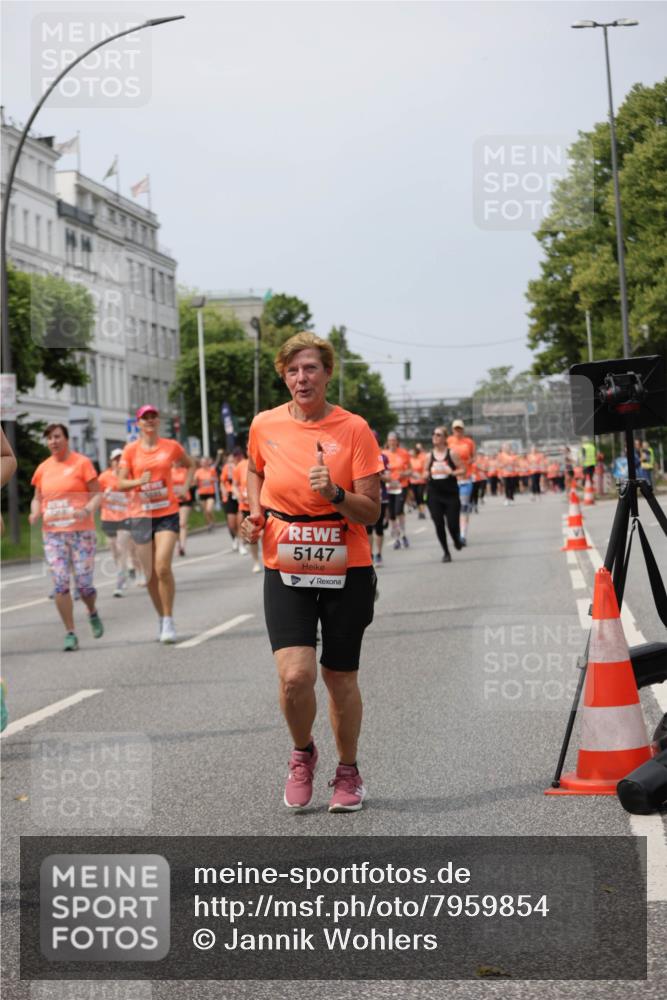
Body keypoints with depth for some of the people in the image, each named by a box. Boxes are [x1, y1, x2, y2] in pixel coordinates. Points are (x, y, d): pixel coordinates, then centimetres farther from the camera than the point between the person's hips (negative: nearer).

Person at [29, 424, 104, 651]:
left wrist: (88, 510, -21)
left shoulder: (82, 462, -1)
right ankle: (70, 634, 1)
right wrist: (35, 513, -4)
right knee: (60, 583, -6)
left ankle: (93, 613, 29)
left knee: (83, 582, -4)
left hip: (81, 531, -3)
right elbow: (37, 498, 17)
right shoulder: (43, 468, 10)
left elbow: (97, 493, -2)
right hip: (52, 533, 3)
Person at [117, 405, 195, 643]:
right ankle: (161, 618, 22)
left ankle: (169, 621, -7)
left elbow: (190, 465, 22)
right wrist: (139, 481, -20)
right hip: (141, 515, 1)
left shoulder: (171, 446, 4)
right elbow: (121, 483, -1)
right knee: (150, 574, 5)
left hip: (168, 513, -1)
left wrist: (185, 487, 7)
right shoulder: (131, 449, 2)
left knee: (163, 567, -17)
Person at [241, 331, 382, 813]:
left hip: (345, 571, -1)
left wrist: (335, 493, -27)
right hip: (285, 571, 1)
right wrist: (256, 511, 4)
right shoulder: (265, 425, -1)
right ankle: (303, 754, 16)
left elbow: (371, 512, -8)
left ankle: (348, 773, 30)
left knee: (340, 678, 7)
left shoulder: (354, 429, -8)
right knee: (295, 675, -15)